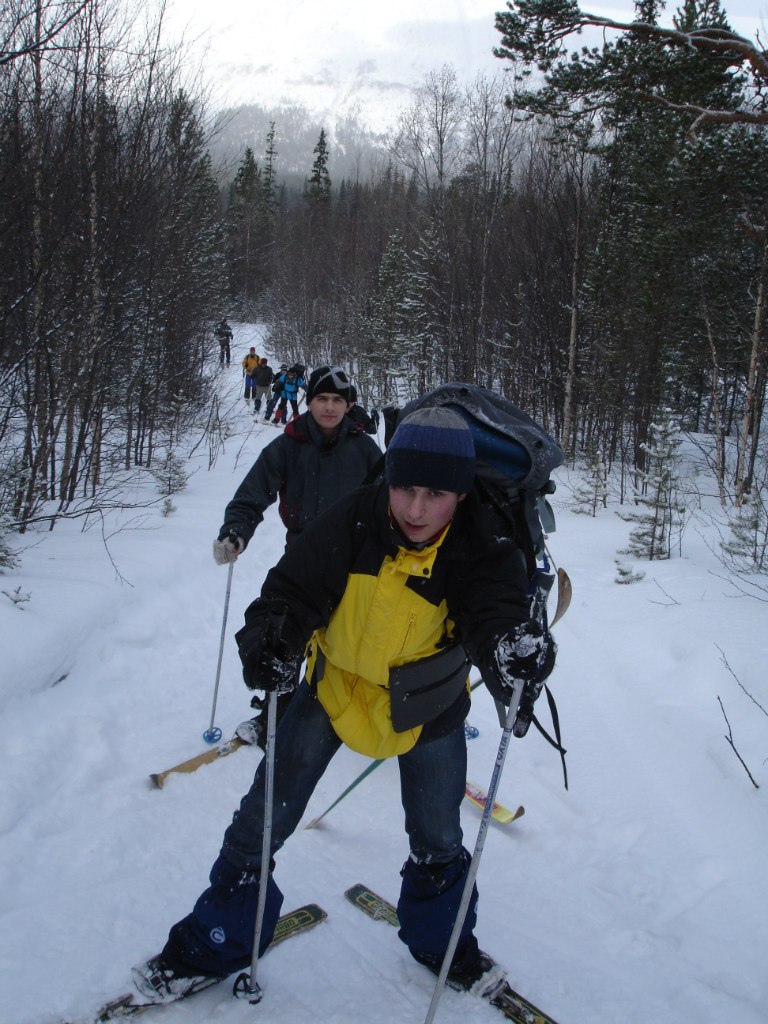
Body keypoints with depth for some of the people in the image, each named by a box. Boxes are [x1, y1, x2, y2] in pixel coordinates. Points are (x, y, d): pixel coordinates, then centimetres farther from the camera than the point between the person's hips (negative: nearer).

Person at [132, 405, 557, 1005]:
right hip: (335, 686, 0)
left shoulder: (484, 550, -26)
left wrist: (517, 650, -61)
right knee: (261, 823, 5)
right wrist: (269, 640, -45)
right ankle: (217, 943, 29)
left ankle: (440, 938, 48)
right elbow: (293, 591, -24)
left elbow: (497, 618, -38)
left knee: (438, 842, 17)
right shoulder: (352, 524, -26)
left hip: (427, 708, 0)